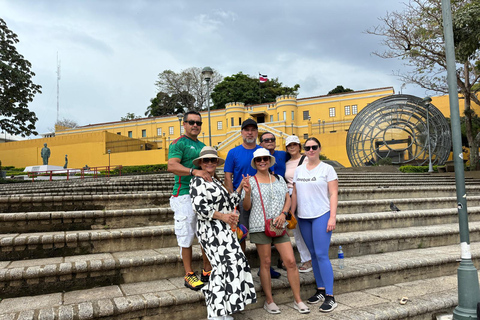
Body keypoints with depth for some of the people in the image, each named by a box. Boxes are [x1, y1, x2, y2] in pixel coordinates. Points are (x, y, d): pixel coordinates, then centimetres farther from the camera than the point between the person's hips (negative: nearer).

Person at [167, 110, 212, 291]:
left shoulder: (203, 145, 21)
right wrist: (194, 171, -33)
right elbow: (172, 166, -19)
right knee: (187, 237, -2)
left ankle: (207, 271, 21)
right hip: (184, 195, -7)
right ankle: (189, 275, 11)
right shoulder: (178, 143, -2)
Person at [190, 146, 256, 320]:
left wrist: (240, 188, 12)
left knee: (223, 266, 3)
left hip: (224, 231, 8)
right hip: (211, 231, -8)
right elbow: (199, 207, -17)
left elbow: (229, 203, 20)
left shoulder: (216, 181, 20)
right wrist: (222, 216, -15)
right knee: (226, 264, -12)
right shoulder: (198, 181, -6)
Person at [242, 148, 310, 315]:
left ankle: (298, 300, 13)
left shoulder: (279, 179, 12)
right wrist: (247, 193, -19)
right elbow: (247, 207, 0)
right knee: (265, 263, 4)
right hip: (260, 226, -3)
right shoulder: (251, 181, 1)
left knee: (291, 261, 0)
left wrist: (283, 214, -4)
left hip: (279, 226, 3)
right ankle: (269, 301, 19)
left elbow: (288, 199, 13)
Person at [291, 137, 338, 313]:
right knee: (313, 254, 11)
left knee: (321, 255, -8)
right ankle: (321, 290, 23)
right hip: (303, 217, 5)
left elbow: (333, 194, -6)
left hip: (322, 215, -5)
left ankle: (330, 297, 1)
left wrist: (332, 217, -13)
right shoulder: (299, 170, 10)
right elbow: (295, 194, 13)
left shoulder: (327, 169, -3)